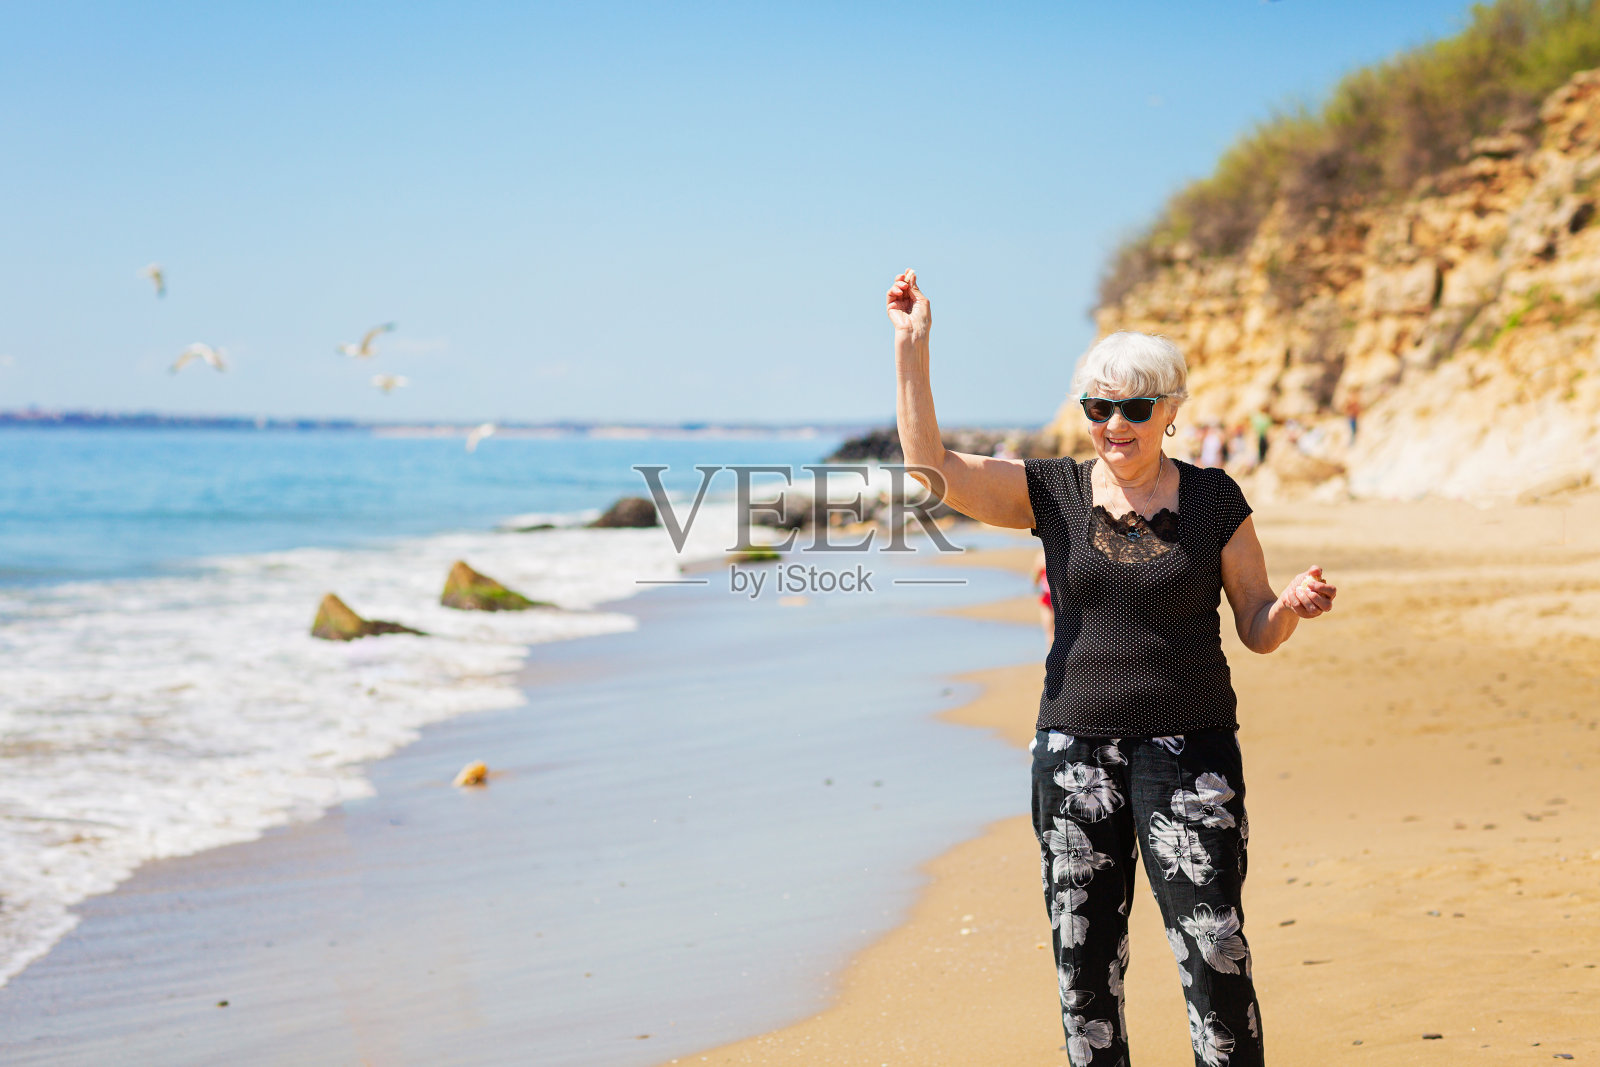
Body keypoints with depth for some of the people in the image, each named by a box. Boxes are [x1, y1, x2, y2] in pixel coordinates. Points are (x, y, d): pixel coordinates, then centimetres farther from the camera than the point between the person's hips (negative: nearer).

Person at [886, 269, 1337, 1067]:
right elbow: (930, 465, -7)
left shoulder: (1213, 500, 2)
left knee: (1215, 956, -8)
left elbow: (1258, 630, 6)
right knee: (1084, 958, 5)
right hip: (1075, 749, 2)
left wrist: (1293, 605, -16)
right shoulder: (1052, 492, 4)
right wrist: (912, 347, -13)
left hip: (1189, 752, -2)